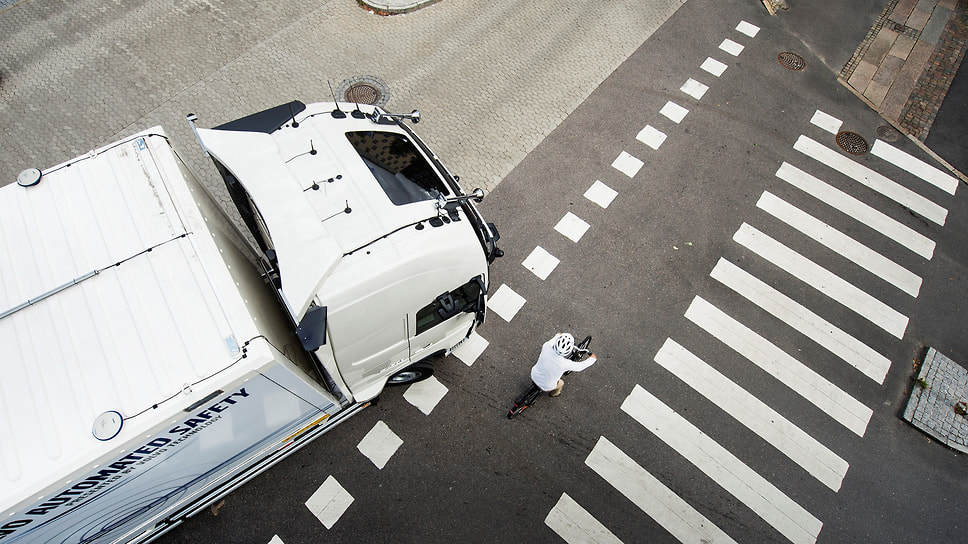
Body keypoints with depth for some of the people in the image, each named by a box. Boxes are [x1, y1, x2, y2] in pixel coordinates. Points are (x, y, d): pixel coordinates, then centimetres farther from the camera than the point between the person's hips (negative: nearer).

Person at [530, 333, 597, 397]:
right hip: (546, 387, -2)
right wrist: (592, 359, 4)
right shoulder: (566, 364, -35)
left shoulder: (546, 347, -30)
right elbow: (579, 367, -14)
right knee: (560, 383, 28)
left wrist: (557, 335, 18)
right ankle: (554, 394, 57)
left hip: (533, 376, 3)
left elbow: (551, 341, -4)